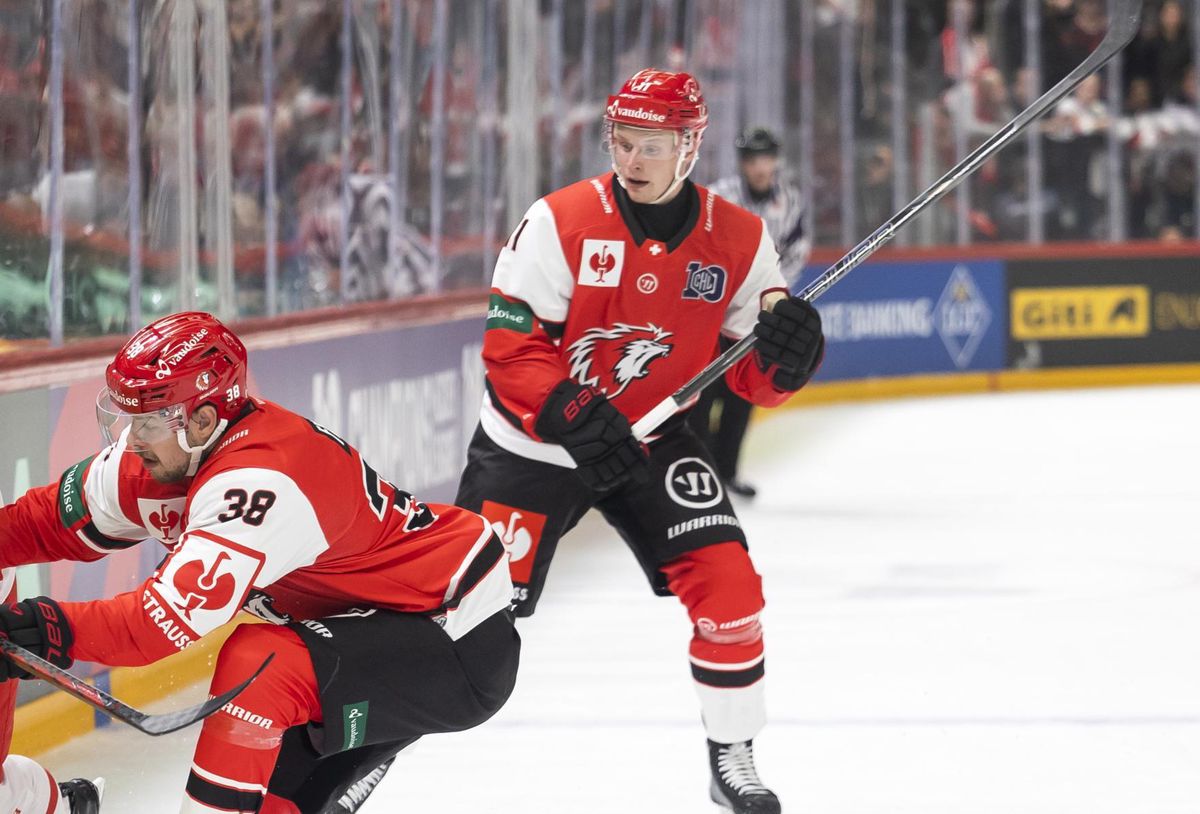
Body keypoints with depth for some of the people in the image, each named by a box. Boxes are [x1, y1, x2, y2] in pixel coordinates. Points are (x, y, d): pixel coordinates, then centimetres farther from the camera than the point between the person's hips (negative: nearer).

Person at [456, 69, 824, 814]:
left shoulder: (739, 241, -8)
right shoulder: (560, 223, -18)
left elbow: (759, 381, -3)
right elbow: (510, 348, -18)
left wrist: (790, 349, -26)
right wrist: (574, 418, -32)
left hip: (652, 438, 3)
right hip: (533, 444, -3)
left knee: (727, 581, -12)